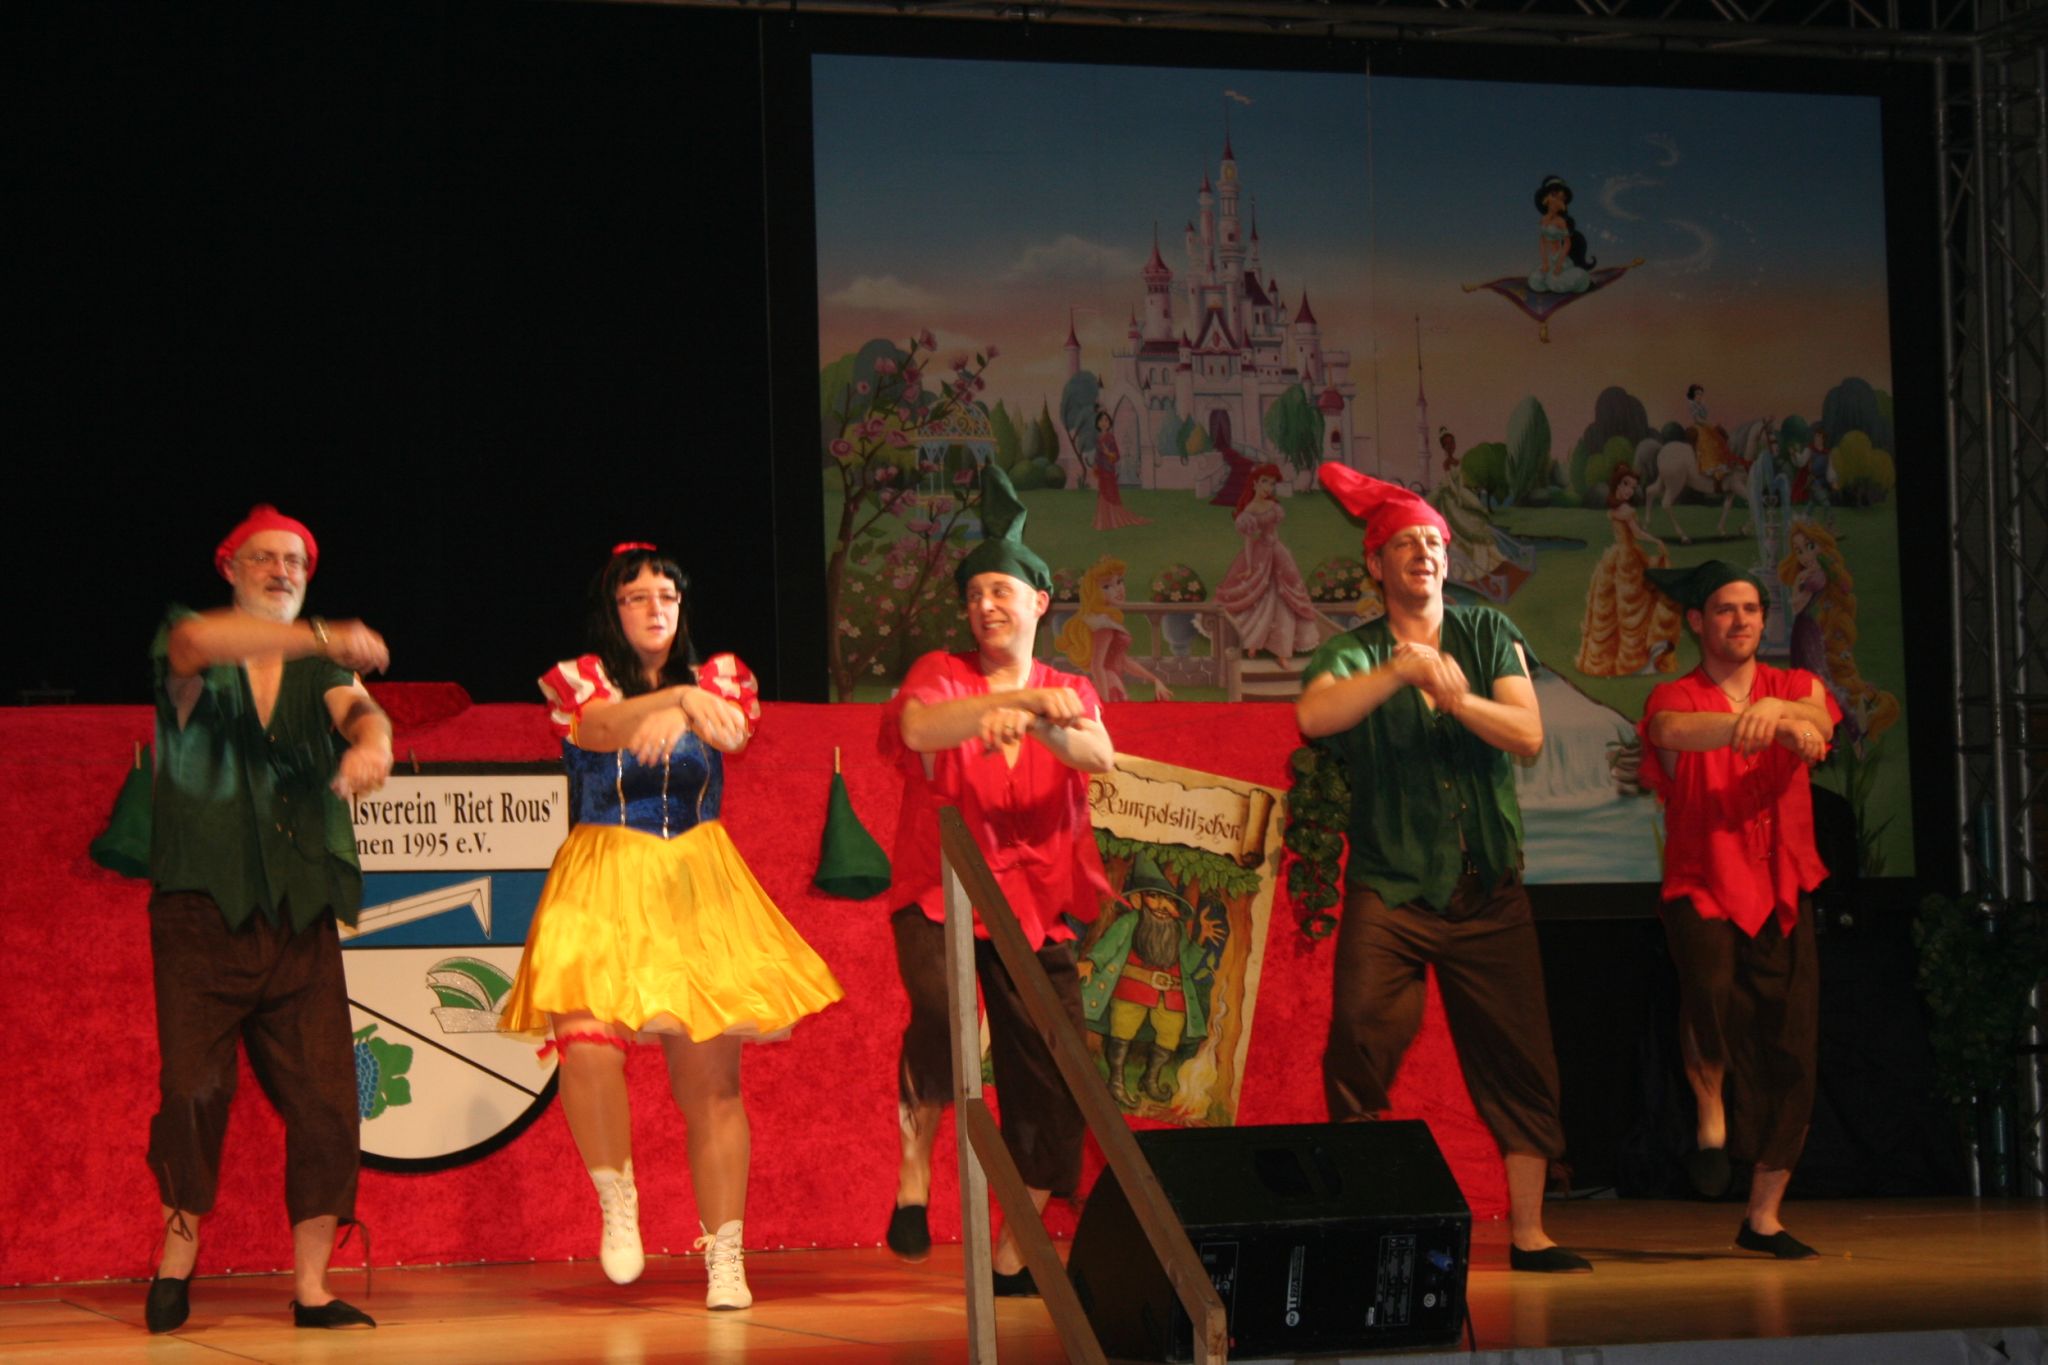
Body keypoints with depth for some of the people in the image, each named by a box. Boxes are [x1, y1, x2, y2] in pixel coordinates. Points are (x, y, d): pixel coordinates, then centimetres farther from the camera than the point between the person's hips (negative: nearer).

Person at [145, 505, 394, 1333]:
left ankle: (311, 1288, 1)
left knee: (325, 1100, -5)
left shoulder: (323, 671, 15)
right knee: (195, 1091, -6)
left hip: (300, 918, 3)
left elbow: (359, 709, -6)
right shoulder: (193, 657, 6)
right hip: (202, 913, -3)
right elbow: (195, 641, -19)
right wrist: (318, 638, -31)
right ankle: (176, 1263, 14)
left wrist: (371, 743, -32)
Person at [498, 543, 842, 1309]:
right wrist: (679, 698, -37)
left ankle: (725, 1259, 6)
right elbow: (600, 727, -18)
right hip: (602, 887, -2)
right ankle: (616, 1201, -1)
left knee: (711, 1078, -1)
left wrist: (678, 712, -36)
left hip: (698, 887, 2)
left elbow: (733, 727, -13)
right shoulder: (579, 681, 6)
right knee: (587, 1044, -24)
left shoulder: (717, 677, 11)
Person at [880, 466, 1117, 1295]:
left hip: (1036, 904, 3)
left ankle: (1015, 1256, 11)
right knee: (943, 1014, -32)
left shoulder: (1068, 695, 12)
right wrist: (1016, 699, -33)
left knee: (1050, 1081, -2)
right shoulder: (941, 675, 5)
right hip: (938, 892, -3)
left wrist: (1035, 719, -31)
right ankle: (913, 1175, -14)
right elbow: (919, 729, -20)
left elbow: (1098, 756, -11)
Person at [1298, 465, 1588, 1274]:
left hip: (1488, 891, 2)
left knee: (1519, 1057, 2)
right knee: (1358, 1049, -14)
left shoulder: (1490, 636, 8)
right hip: (1388, 891, -2)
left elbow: (1528, 736, -4)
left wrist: (1456, 696, -21)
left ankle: (1528, 1231, 10)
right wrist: (1400, 672, -32)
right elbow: (1313, 716, -21)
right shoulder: (1356, 654, 2)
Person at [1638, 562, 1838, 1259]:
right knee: (1711, 992, -33)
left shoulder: (1794, 686, 8)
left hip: (1782, 895, 3)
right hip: (1702, 888, -3)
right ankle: (1711, 1114, -4)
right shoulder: (1676, 698, -1)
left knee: (1789, 1057, 0)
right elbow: (1672, 731, -26)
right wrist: (1760, 722, -45)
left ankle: (1764, 1216, 14)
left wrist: (1775, 710, -41)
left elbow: (1820, 720, -16)